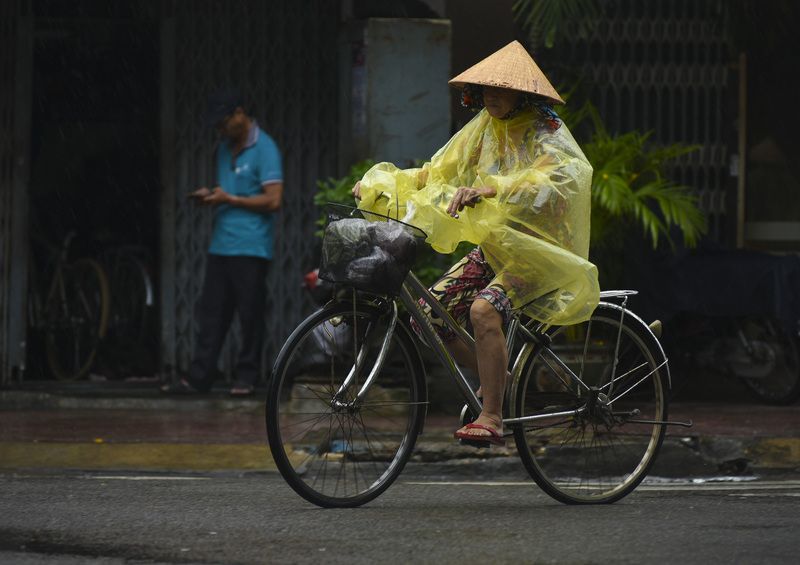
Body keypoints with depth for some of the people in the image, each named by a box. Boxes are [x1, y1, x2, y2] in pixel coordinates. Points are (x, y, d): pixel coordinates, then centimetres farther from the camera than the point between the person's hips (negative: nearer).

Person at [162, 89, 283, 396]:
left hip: (250, 247, -7)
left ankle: (247, 377, 7)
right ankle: (199, 377, 5)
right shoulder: (224, 149, 17)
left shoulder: (264, 149, -8)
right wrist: (210, 195, 6)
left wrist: (230, 199, -12)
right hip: (221, 244, 7)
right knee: (210, 312, 5)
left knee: (250, 315, 0)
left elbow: (273, 200, -14)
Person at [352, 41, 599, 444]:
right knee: (427, 315, -4)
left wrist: (489, 190, -47)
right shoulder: (484, 128, 8)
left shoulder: (546, 133, -13)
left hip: (539, 248, -8)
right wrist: (379, 184, -3)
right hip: (493, 246, 8)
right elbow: (438, 173, 11)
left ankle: (491, 419, -28)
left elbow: (556, 177, -34)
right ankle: (493, 378, 18)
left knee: (484, 309, -32)